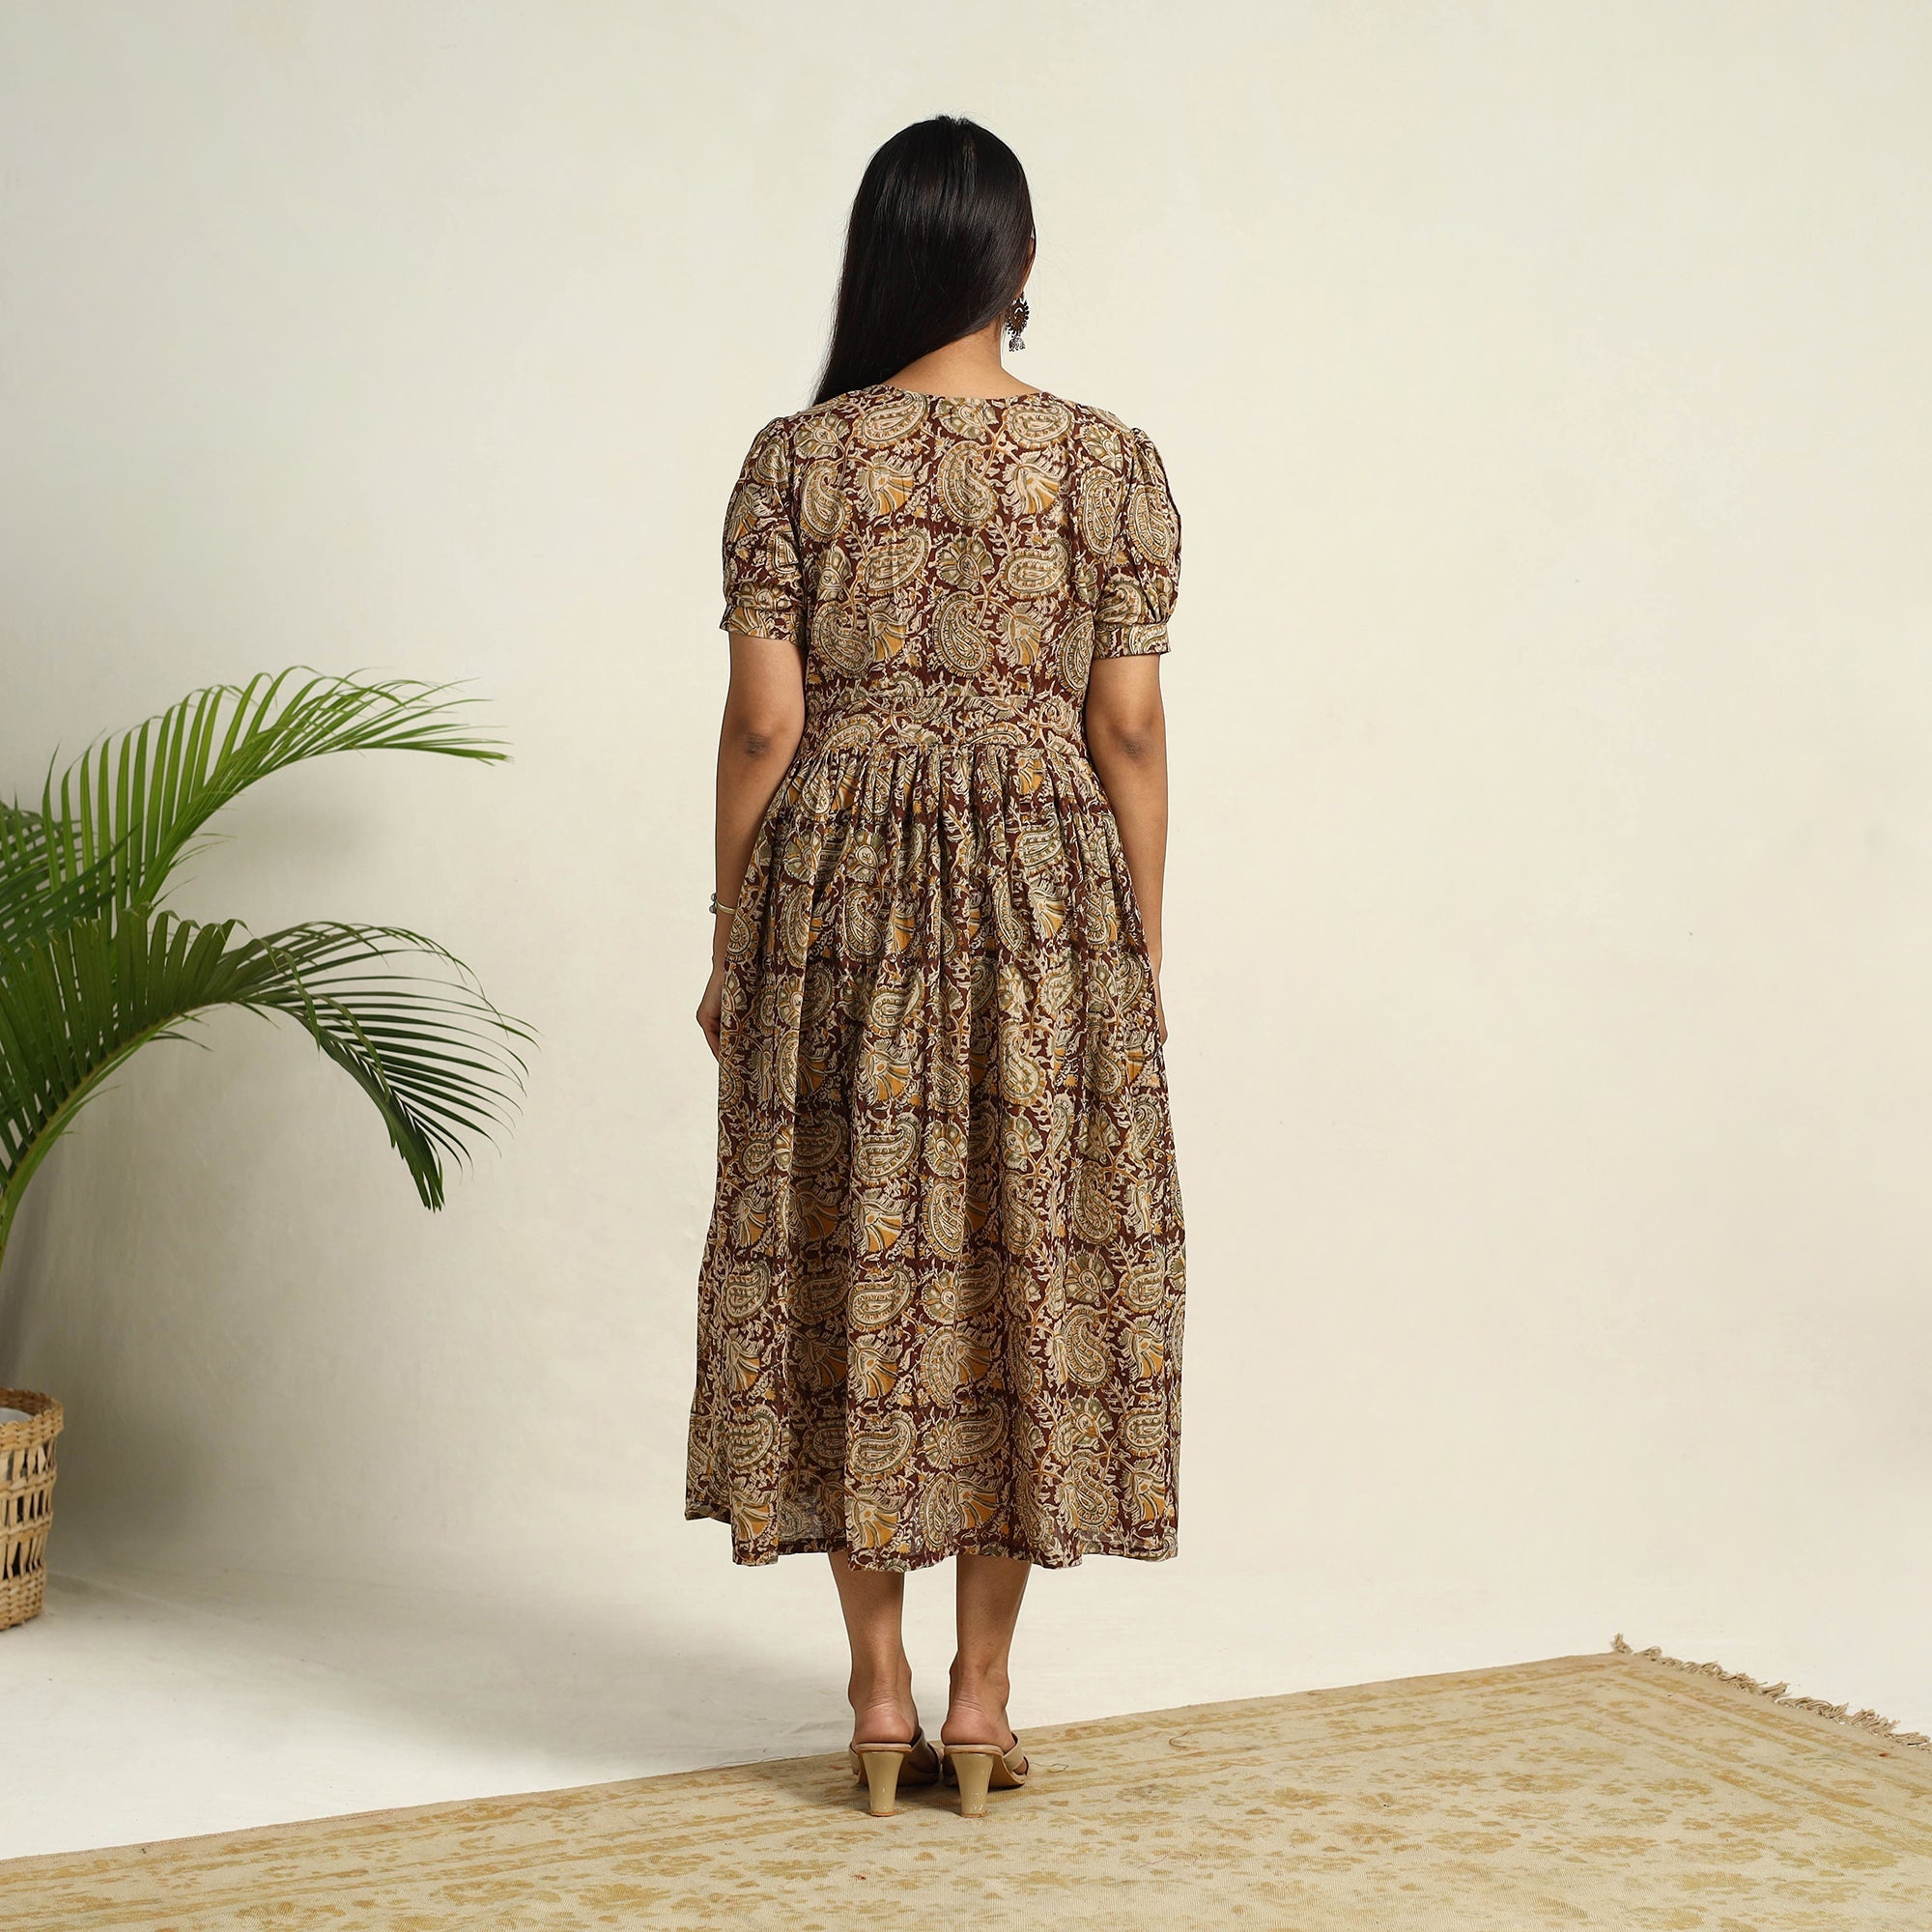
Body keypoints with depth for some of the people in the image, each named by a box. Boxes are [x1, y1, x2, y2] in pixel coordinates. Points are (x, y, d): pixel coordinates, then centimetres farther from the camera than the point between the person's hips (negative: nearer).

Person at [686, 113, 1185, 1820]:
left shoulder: (796, 460, -1)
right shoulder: (1113, 463, 0)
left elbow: (762, 726, -3)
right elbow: (1130, 734, -2)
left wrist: (732, 947, 6)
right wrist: (1140, 956, 6)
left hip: (837, 894, 0)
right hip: (1046, 892, 0)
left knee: (854, 1262, 8)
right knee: (1027, 1261, 7)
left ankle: (879, 1690, 14)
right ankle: (983, 1695, 14)